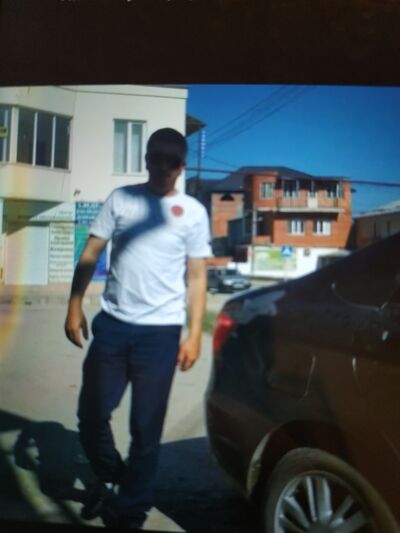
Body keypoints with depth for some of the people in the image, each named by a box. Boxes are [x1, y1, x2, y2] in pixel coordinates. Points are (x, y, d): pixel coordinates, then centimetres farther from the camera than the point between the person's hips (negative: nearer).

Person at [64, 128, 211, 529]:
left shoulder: (193, 212, 4)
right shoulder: (120, 198, 7)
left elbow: (196, 277, 3)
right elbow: (90, 255, 7)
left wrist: (194, 334, -3)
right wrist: (74, 305, -1)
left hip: (160, 332, -1)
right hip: (112, 324, 2)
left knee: (146, 428, 7)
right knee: (91, 412, 9)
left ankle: (129, 511, 27)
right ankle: (109, 477, 38)